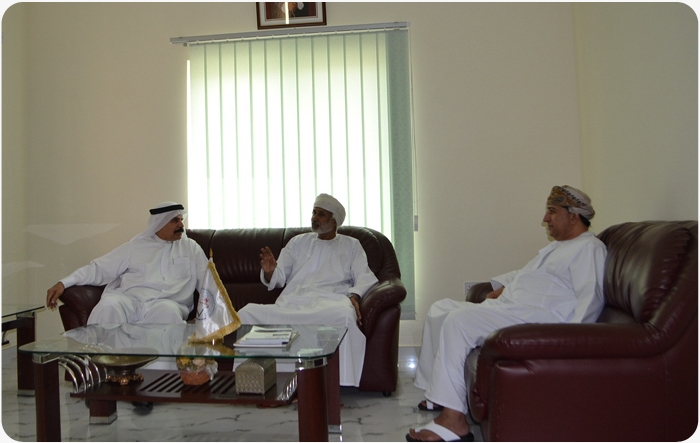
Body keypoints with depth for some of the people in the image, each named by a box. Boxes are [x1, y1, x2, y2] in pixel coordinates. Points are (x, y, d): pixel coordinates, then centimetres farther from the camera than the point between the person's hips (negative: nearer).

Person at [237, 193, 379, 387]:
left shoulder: (351, 245, 21)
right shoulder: (298, 242, 27)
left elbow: (364, 277, 7)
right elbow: (279, 277, 20)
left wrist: (354, 296, -15)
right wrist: (269, 272, -4)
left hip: (328, 302, -2)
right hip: (290, 303, 3)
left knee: (344, 315, -39)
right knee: (247, 312, -23)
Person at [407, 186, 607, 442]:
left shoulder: (589, 248, -3)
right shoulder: (557, 246, 27)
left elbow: (591, 300, -16)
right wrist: (503, 287, 22)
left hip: (533, 318, -11)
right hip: (506, 308, 11)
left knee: (458, 320, -28)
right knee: (440, 310, 6)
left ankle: (452, 420, -26)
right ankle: (436, 394, 8)